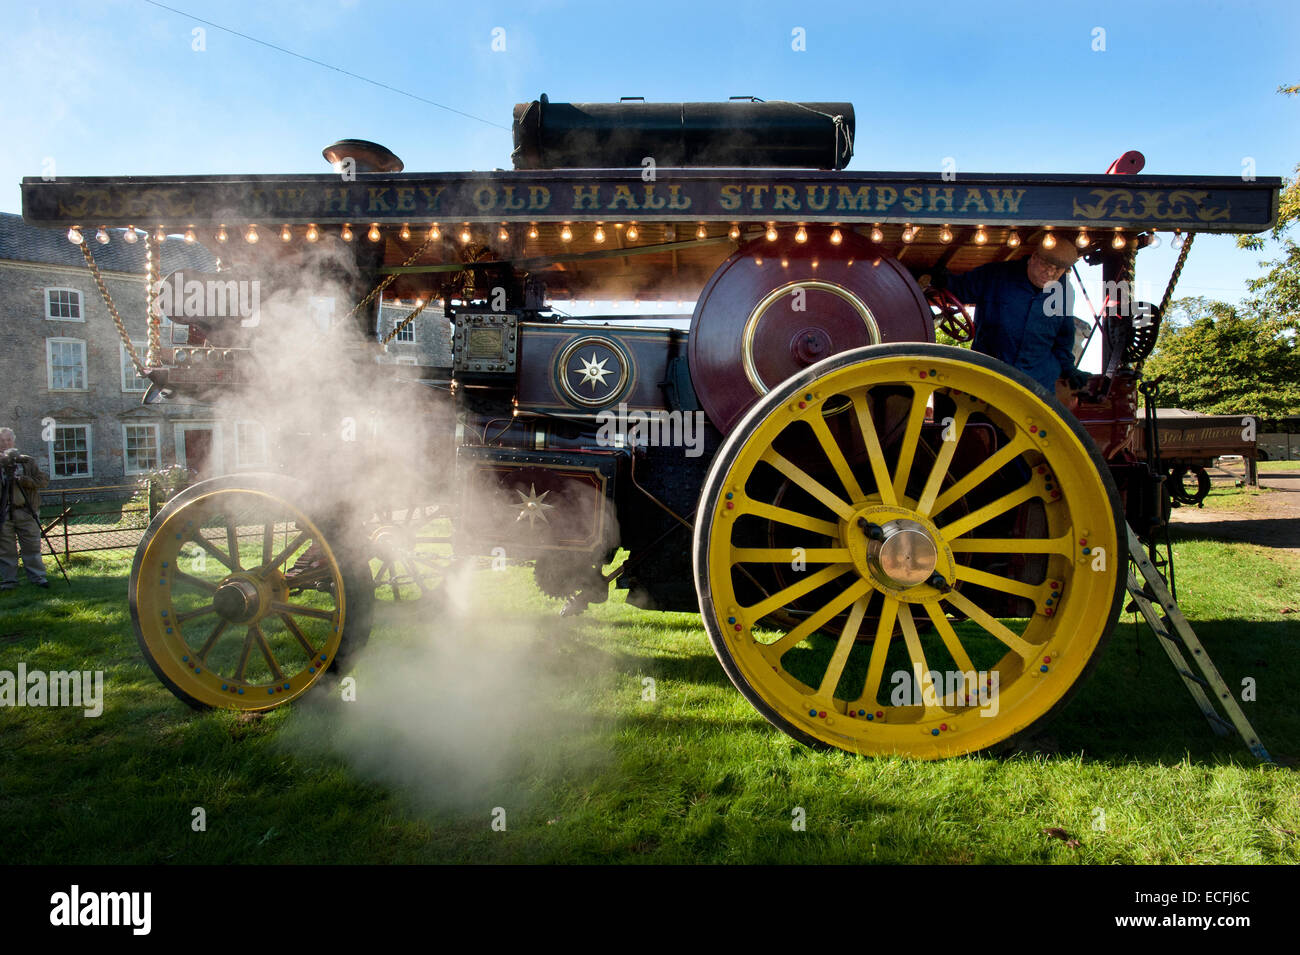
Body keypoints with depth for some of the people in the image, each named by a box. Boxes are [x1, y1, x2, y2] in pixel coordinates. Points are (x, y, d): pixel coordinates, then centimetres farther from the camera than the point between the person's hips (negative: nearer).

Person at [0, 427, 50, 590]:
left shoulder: (28, 461, 10)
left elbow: (43, 480, 5)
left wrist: (27, 480, -14)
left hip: (26, 511, 1)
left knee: (32, 546, 3)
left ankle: (37, 576, 10)